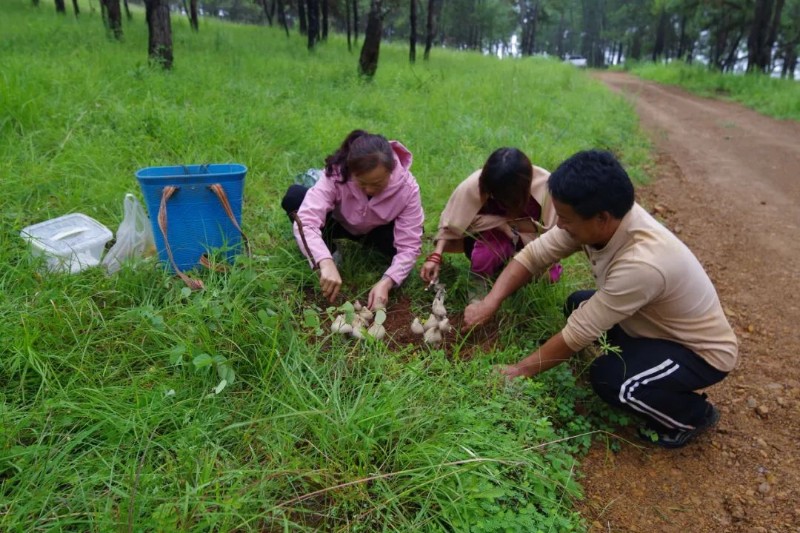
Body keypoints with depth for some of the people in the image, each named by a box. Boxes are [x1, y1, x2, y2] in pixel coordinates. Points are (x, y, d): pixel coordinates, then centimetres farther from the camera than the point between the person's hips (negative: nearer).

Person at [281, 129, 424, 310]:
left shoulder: (407, 188, -31)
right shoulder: (336, 174, -35)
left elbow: (409, 246, -30)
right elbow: (306, 221, -44)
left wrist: (385, 282, -45)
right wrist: (325, 263, -59)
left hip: (376, 232, 1)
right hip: (339, 223, 0)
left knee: (411, 236, -34)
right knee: (294, 196, -29)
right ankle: (330, 252, -7)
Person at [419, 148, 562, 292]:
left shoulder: (545, 185, -28)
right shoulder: (475, 185, -28)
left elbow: (551, 231, -17)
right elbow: (451, 222, -18)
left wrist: (511, 222, -28)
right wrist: (435, 257, -31)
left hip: (531, 237, 2)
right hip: (492, 234, -1)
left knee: (547, 275, -24)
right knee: (482, 259, -34)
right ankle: (480, 287, 2)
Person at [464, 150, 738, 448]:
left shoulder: (642, 263, -40)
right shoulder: (602, 219, -19)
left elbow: (578, 334, -30)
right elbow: (534, 255, -10)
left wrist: (521, 370, -18)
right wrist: (490, 303, -20)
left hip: (703, 351, -7)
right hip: (658, 324, 7)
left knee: (608, 379, -26)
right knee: (579, 305, 4)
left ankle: (693, 415, 3)